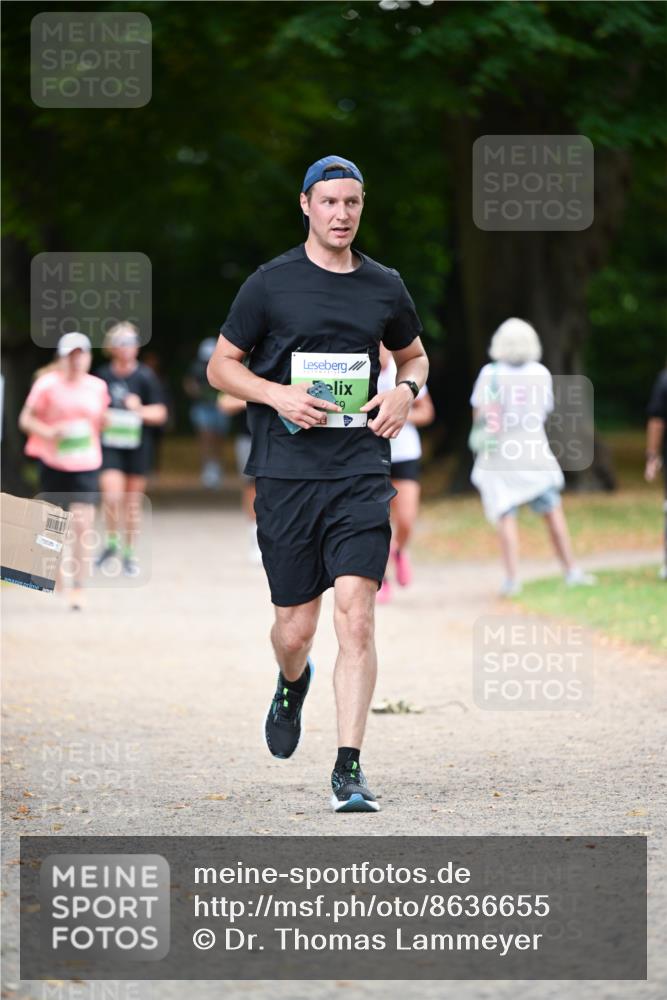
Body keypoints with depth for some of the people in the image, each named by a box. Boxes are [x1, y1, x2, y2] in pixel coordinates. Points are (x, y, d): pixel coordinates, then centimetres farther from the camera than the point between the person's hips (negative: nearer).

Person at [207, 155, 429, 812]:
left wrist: (405, 392, 3)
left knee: (356, 614, -13)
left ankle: (348, 769, -11)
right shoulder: (270, 284, 1)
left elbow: (413, 355, 25)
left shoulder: (384, 287, 8)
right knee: (295, 627, 4)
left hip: (361, 472, 1)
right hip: (286, 471, -1)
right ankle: (292, 685, 42)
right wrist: (278, 395, -11)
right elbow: (220, 366, 6)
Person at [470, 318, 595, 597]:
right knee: (552, 511, 12)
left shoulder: (490, 374, -10)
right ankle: (571, 571, 14)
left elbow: (479, 414, -7)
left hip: (498, 455, -2)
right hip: (534, 453, 2)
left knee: (506, 517, -3)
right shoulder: (541, 374, -1)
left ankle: (512, 578, -13)